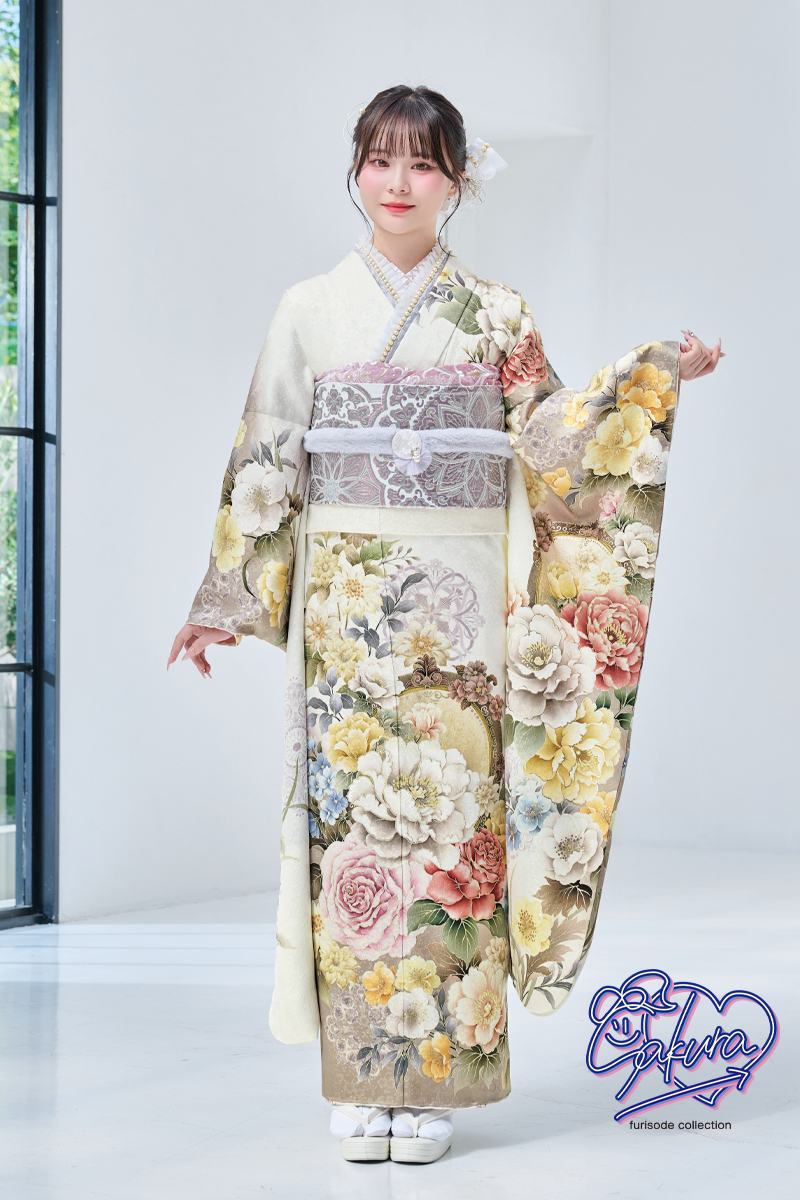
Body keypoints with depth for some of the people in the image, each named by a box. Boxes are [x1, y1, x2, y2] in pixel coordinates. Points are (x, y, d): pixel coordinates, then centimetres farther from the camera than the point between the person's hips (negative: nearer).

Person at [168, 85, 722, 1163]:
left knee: (452, 814, -2)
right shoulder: (312, 308, 8)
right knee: (353, 814, -2)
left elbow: (552, 443, 6)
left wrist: (651, 383, -6)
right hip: (347, 600, 0)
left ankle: (435, 1082, 6)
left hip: (459, 601, 0)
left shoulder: (495, 315, 8)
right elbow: (266, 465, 7)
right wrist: (228, 600, 5)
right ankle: (360, 1083, 7)